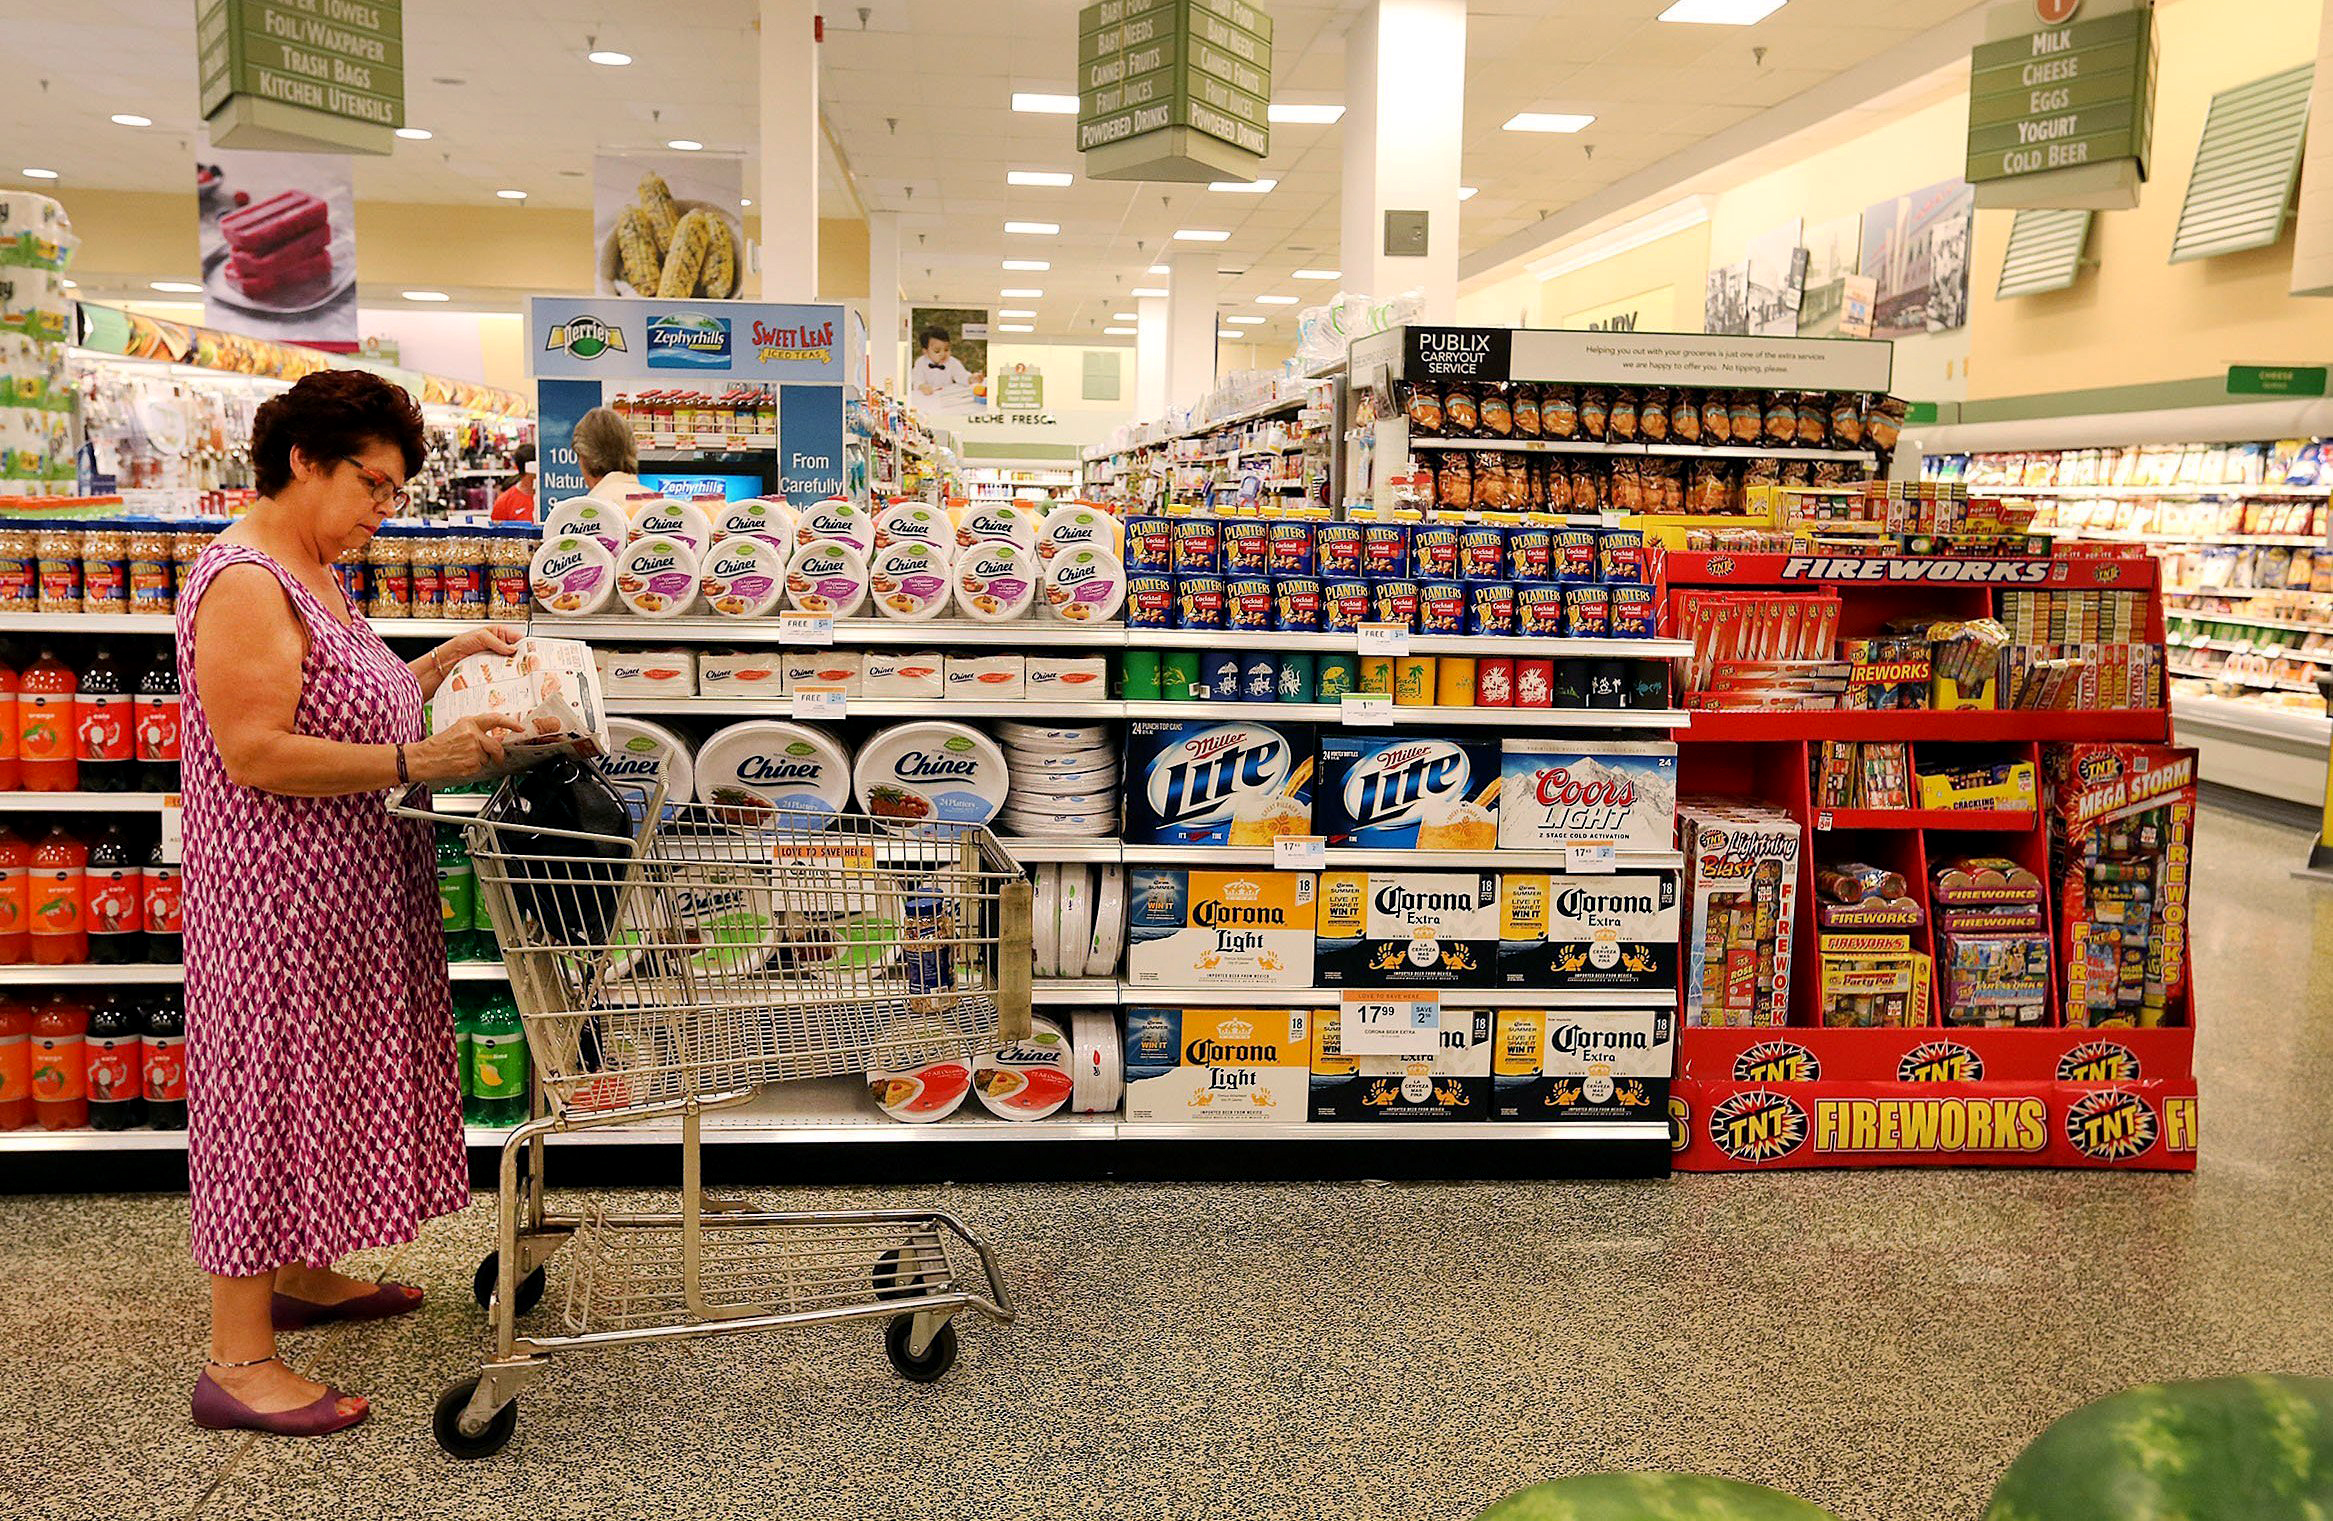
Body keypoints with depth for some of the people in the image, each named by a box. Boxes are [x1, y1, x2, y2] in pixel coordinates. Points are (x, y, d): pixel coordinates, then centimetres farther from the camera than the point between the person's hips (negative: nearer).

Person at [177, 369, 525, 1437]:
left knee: (326, 1081, 19)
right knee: (273, 1086, -4)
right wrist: (416, 762, -26)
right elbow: (256, 756, -25)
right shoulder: (244, 582, -18)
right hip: (279, 894, -10)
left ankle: (304, 1276, 35)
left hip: (346, 888, 10)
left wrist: (448, 660, 9)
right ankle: (236, 1361, 6)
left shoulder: (313, 576, 14)